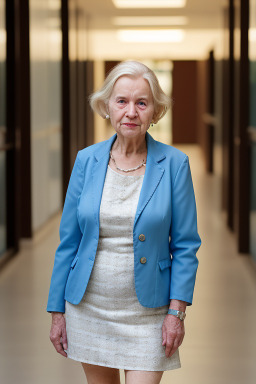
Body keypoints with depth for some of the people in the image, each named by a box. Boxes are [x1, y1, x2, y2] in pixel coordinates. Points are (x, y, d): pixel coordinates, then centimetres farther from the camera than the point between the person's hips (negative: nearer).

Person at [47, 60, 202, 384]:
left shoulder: (174, 163, -5)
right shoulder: (87, 160, 1)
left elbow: (185, 245, -2)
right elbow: (68, 241, 5)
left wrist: (177, 310, -10)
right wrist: (57, 312, 4)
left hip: (147, 311, -2)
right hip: (89, 307, 2)